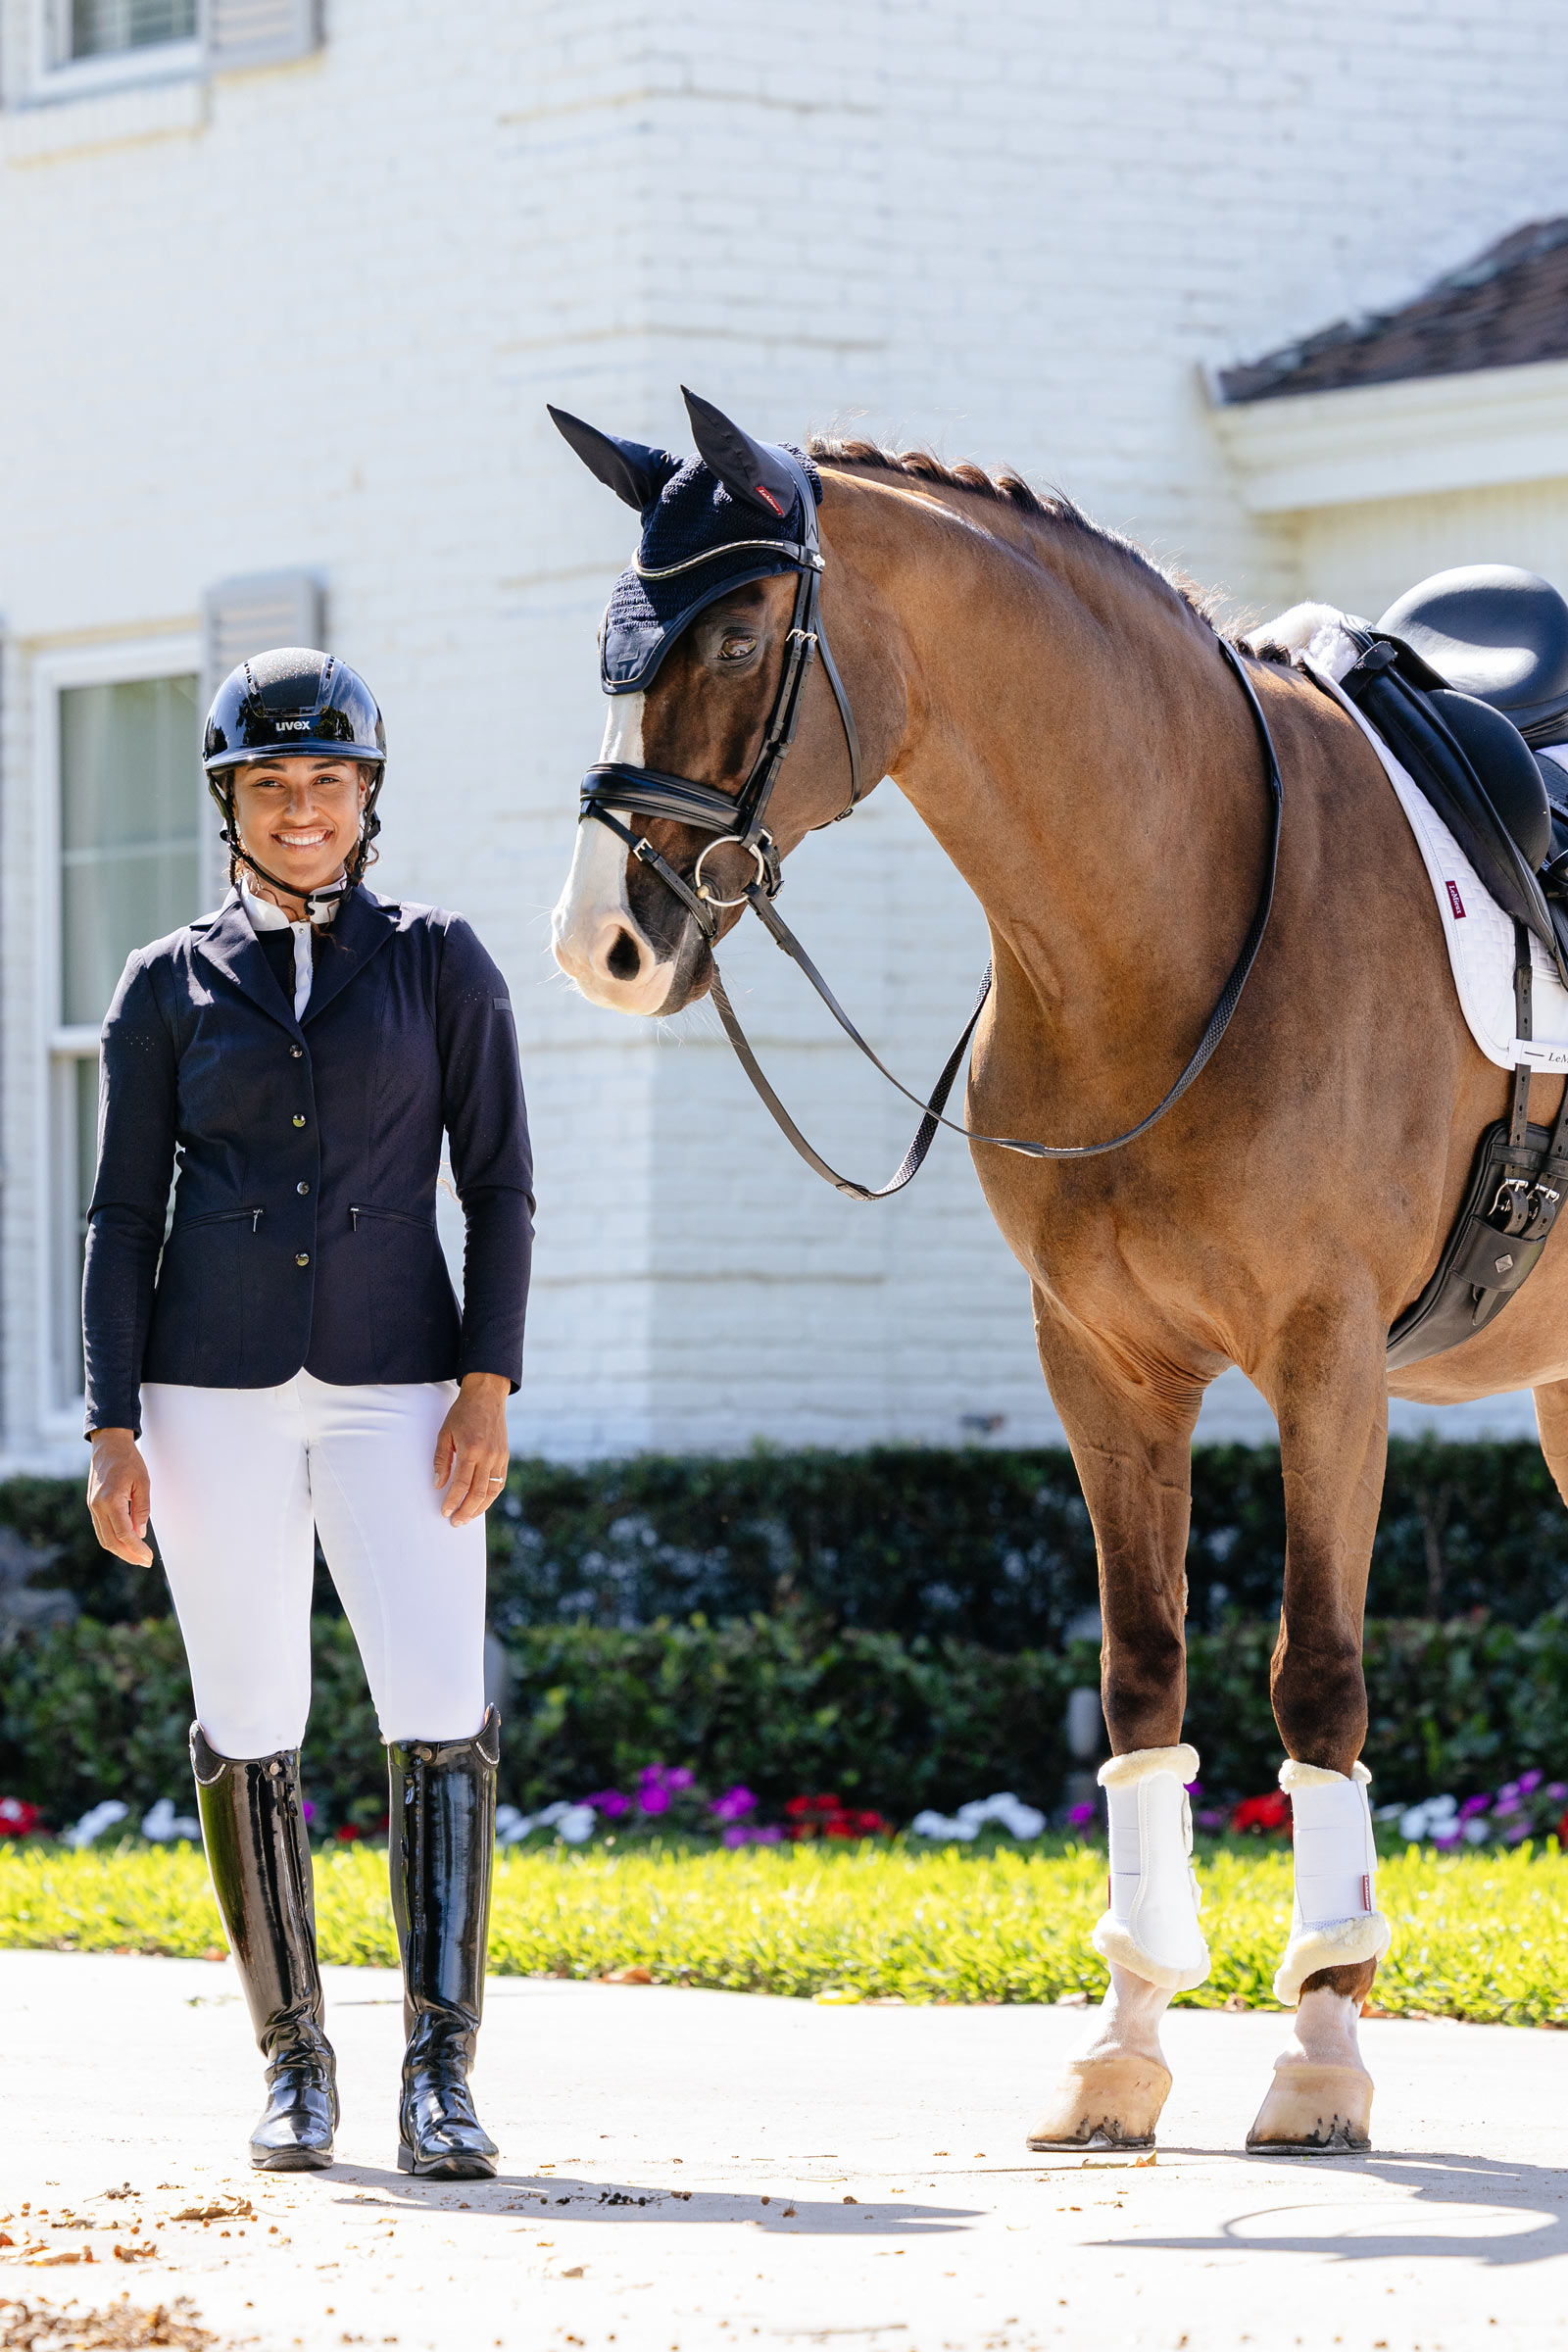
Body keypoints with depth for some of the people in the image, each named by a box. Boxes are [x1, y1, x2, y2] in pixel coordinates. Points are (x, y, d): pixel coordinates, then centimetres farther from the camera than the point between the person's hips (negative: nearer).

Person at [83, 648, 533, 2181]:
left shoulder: (439, 962, 6)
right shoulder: (169, 987, 7)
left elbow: (499, 1185, 4)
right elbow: (124, 1215, 7)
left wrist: (489, 1382, -6)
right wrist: (111, 1427, -1)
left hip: (396, 1384, -1)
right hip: (218, 1391, 1)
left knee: (443, 1716, -12)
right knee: (248, 1729, 2)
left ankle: (440, 2071, -11)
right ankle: (293, 2066, 13)